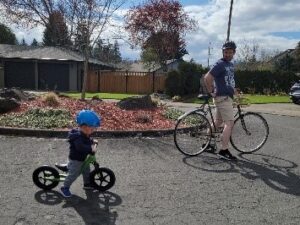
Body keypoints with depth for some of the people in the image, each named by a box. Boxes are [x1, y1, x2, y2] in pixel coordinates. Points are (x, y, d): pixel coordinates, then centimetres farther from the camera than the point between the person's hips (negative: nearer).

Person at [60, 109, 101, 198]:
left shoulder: (84, 134, -1)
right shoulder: (77, 136, -32)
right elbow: (80, 147, -45)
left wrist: (93, 141, 4)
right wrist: (91, 148, -46)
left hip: (83, 158, 10)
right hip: (75, 160, -10)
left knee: (86, 171, 22)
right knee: (73, 174, -1)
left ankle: (87, 184, 41)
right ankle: (65, 188, 15)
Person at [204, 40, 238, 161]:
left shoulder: (230, 64, 15)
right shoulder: (220, 64, -13)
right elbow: (207, 77, -22)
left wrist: (232, 88, 15)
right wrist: (211, 92, -17)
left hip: (227, 97, 10)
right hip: (223, 97, -10)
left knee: (218, 121, 16)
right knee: (229, 123, -12)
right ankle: (224, 150, -9)